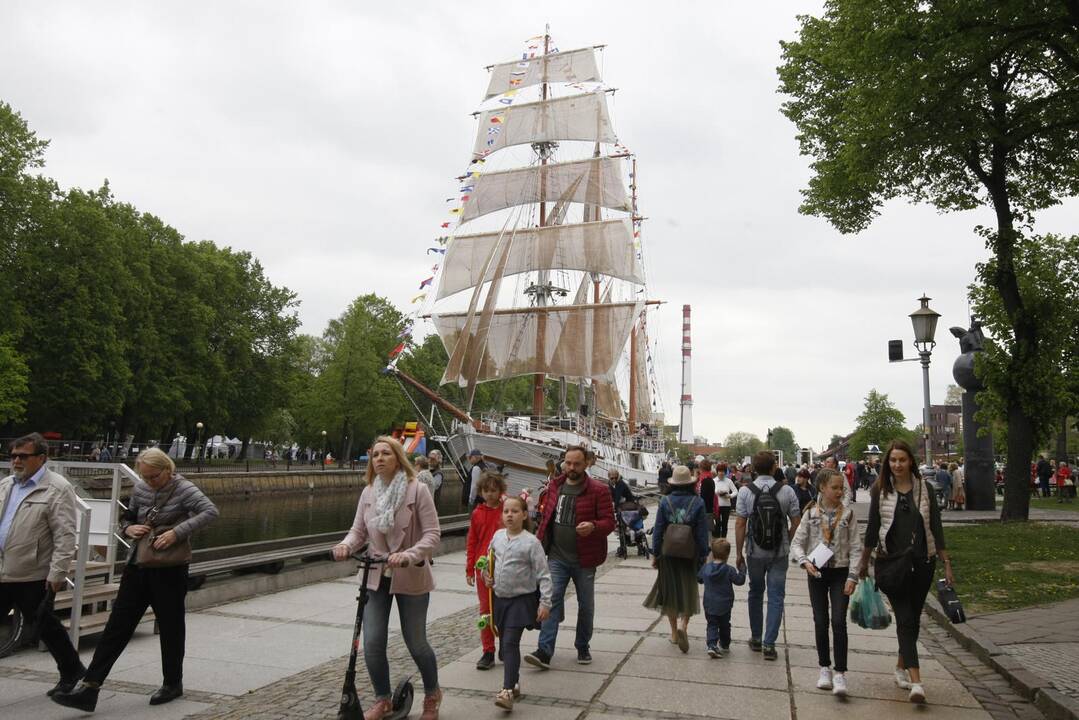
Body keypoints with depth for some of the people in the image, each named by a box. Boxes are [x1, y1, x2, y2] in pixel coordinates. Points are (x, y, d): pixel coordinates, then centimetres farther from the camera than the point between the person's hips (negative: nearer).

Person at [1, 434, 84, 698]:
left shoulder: (57, 489, -11)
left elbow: (65, 536, -15)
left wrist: (57, 573, -20)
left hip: (34, 577, -6)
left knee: (46, 627, 7)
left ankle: (73, 673, 26)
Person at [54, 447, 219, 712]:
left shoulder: (183, 489, -13)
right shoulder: (140, 489, 6)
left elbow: (210, 511, -26)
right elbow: (127, 519, 20)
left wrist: (177, 532, -32)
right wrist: (128, 528, -3)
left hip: (169, 570, -5)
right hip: (138, 564, 5)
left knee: (170, 626, 8)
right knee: (117, 624, 3)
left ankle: (173, 683, 25)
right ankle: (90, 688, 7)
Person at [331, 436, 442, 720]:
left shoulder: (418, 490, -13)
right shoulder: (368, 493, 1)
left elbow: (432, 533, -16)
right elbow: (359, 531, 3)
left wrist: (408, 555, -30)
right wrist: (345, 546, -18)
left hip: (411, 578, -3)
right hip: (377, 577, 4)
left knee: (416, 644, 7)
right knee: (372, 644, 0)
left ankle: (432, 695, 36)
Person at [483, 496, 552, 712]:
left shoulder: (531, 542, -14)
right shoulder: (498, 536, 2)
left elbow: (543, 574, -13)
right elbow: (491, 558, 22)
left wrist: (545, 602, -16)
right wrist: (488, 575, 5)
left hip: (522, 599, -6)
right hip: (500, 598, 6)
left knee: (511, 643, -12)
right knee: (504, 643, 14)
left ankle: (508, 690, -10)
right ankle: (514, 684, 29)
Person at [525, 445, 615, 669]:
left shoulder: (598, 490, -8)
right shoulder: (554, 486, 6)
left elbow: (609, 522, -10)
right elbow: (545, 517, 15)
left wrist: (593, 526, -31)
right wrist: (539, 544, 10)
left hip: (584, 560, -2)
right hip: (556, 557, 2)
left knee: (586, 606, 11)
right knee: (552, 600, -7)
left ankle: (582, 647, 30)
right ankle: (545, 651, -8)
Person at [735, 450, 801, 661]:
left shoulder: (745, 491, -9)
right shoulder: (787, 491, -8)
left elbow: (740, 525, -8)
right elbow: (796, 522, -3)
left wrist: (739, 552, 1)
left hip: (754, 552, 1)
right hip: (779, 553, -1)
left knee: (755, 593, 17)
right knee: (776, 597, 6)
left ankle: (756, 639, 26)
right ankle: (769, 644, 4)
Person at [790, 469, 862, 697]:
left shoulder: (848, 514, -1)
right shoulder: (811, 513, -1)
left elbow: (855, 548, -2)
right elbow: (797, 542, -1)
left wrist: (852, 576, -9)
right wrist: (805, 561, -19)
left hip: (840, 572, -1)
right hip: (817, 572, 1)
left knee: (839, 621, -10)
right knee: (820, 622, 7)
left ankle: (840, 673, -2)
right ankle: (825, 668, 22)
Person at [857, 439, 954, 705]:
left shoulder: (925, 489, 1)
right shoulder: (880, 490, -2)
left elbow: (936, 527, 4)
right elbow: (872, 527, 4)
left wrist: (946, 562, 0)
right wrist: (864, 561, 9)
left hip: (922, 562, 2)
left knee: (913, 618, 12)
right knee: (905, 618, -7)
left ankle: (901, 667, 30)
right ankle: (916, 680, -10)